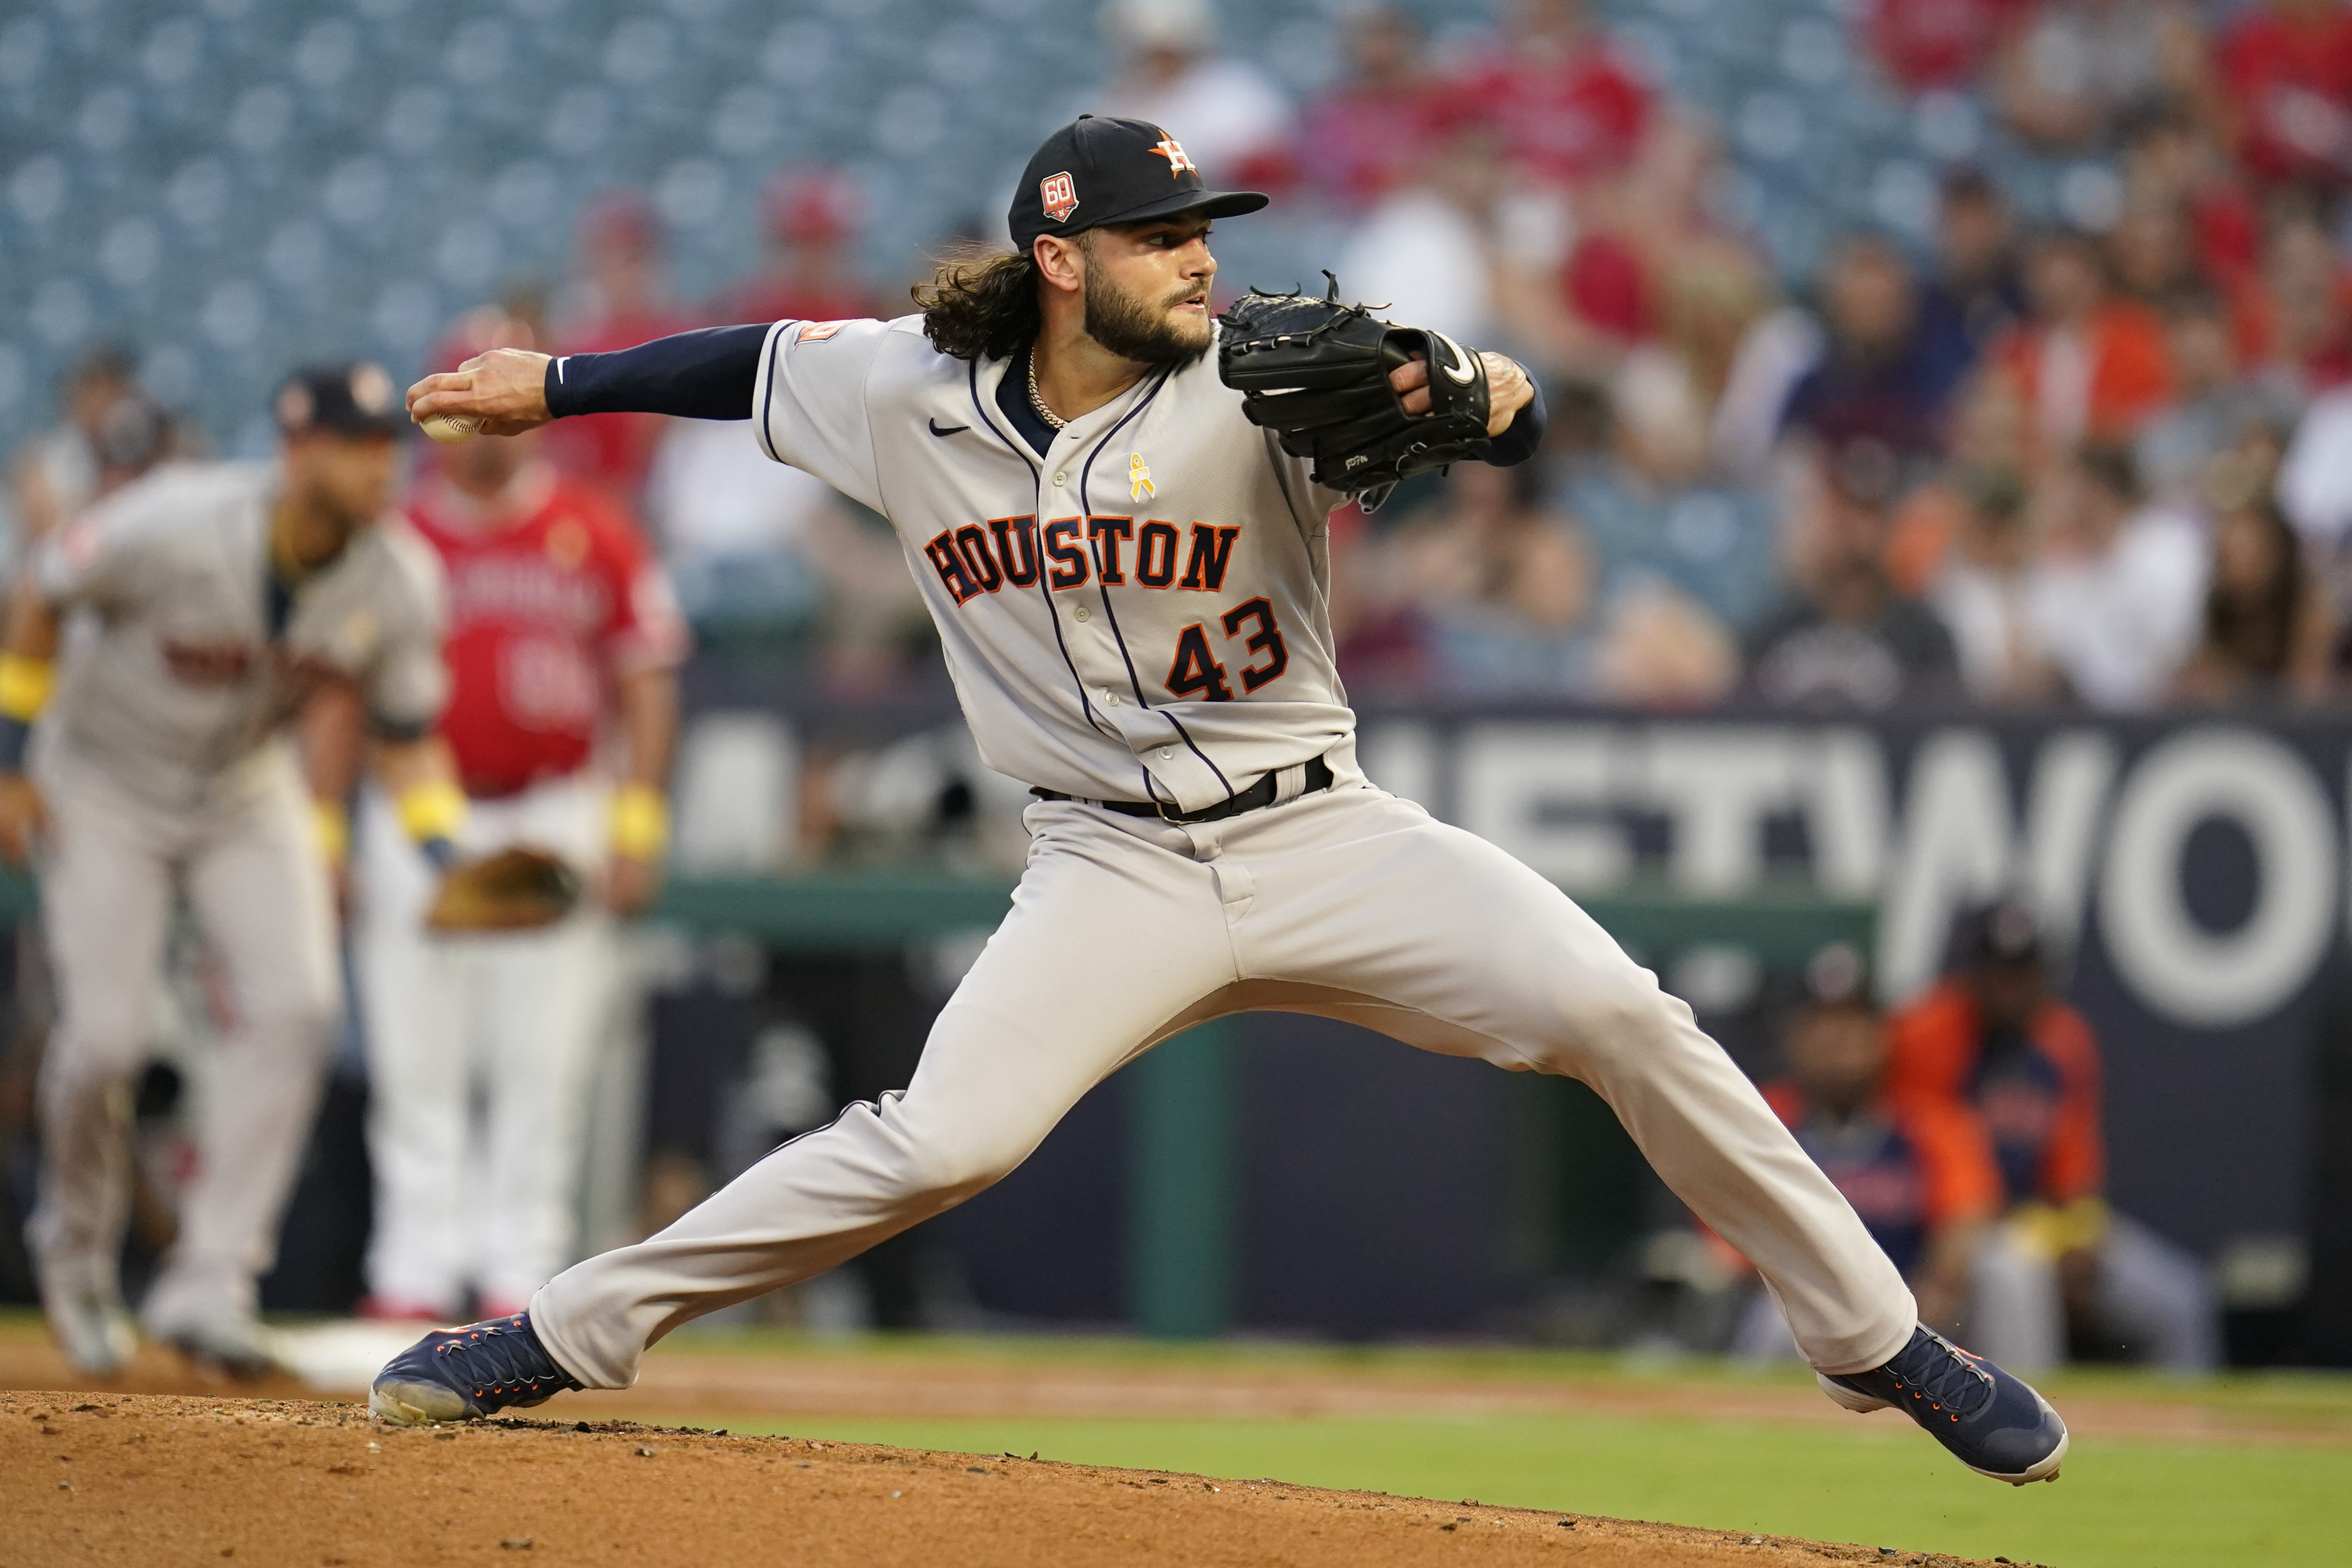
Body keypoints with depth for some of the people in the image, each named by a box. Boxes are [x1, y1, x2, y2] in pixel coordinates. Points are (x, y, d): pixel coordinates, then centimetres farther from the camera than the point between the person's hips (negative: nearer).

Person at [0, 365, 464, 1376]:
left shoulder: (397, 581, -16)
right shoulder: (175, 527, -30)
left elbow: (406, 738, -2)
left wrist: (448, 851, -18)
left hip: (247, 796, 4)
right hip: (103, 789, -4)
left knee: (295, 1007, -16)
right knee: (106, 1036, -11)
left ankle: (208, 1284, -10)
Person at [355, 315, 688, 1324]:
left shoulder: (594, 534, 5)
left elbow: (647, 684, 6)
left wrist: (639, 826, -2)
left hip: (558, 820, 0)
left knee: (544, 1068, -2)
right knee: (418, 1069, 0)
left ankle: (520, 1281, 2)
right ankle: (414, 1280, 4)